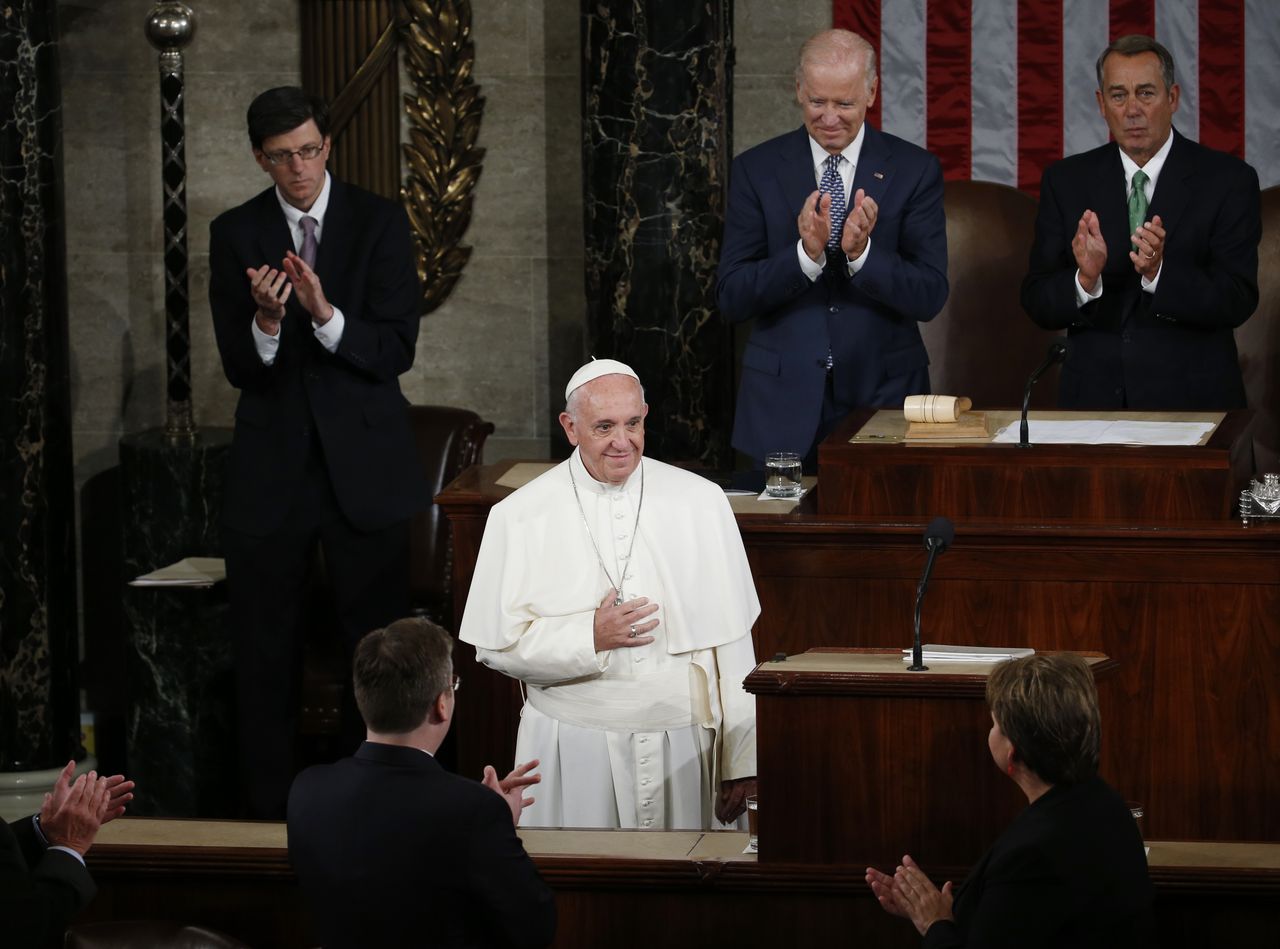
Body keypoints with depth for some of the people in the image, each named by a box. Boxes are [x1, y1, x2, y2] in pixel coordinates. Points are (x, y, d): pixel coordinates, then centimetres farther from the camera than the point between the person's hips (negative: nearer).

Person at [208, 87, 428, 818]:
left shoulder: (379, 223, -1)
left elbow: (397, 351, -9)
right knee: (266, 651, 5)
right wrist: (265, 322, -23)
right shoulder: (235, 235, 3)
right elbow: (239, 369, -1)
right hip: (271, 469, 1)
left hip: (364, 466, -1)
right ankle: (268, 809, 12)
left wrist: (325, 315, -25)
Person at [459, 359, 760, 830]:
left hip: (682, 750, 1)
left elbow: (731, 642, 2)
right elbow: (497, 645, -3)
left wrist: (741, 762, 1)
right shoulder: (520, 517, -1)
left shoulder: (700, 503, 2)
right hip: (574, 753, -1)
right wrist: (591, 638, -15)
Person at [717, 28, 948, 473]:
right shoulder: (756, 170, 1)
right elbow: (731, 299, -5)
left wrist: (862, 252, -23)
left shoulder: (914, 170, 0)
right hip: (784, 405, 0)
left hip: (883, 399, 0)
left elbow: (930, 297, -6)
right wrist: (806, 253, -21)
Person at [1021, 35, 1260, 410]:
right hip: (1094, 398, 2)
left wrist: (1159, 272, -29)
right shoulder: (1066, 181, 1)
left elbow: (1238, 302, -14)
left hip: (1192, 398, -1)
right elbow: (1037, 303, -4)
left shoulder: (1228, 180, -6)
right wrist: (1085, 280, -24)